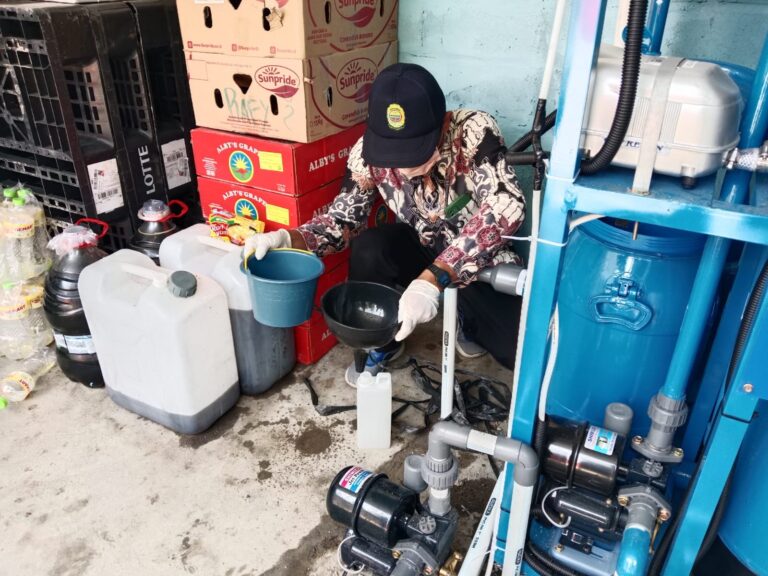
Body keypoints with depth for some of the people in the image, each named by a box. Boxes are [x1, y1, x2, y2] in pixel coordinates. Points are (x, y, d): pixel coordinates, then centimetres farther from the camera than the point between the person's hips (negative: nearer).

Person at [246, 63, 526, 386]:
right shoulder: (368, 152, -20)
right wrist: (288, 239, -30)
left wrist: (433, 280, -51)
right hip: (422, 249, 2)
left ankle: (469, 320, 17)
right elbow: (344, 218, -10)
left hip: (483, 260, -2)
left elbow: (506, 207, -41)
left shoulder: (474, 131, -30)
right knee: (367, 249, -28)